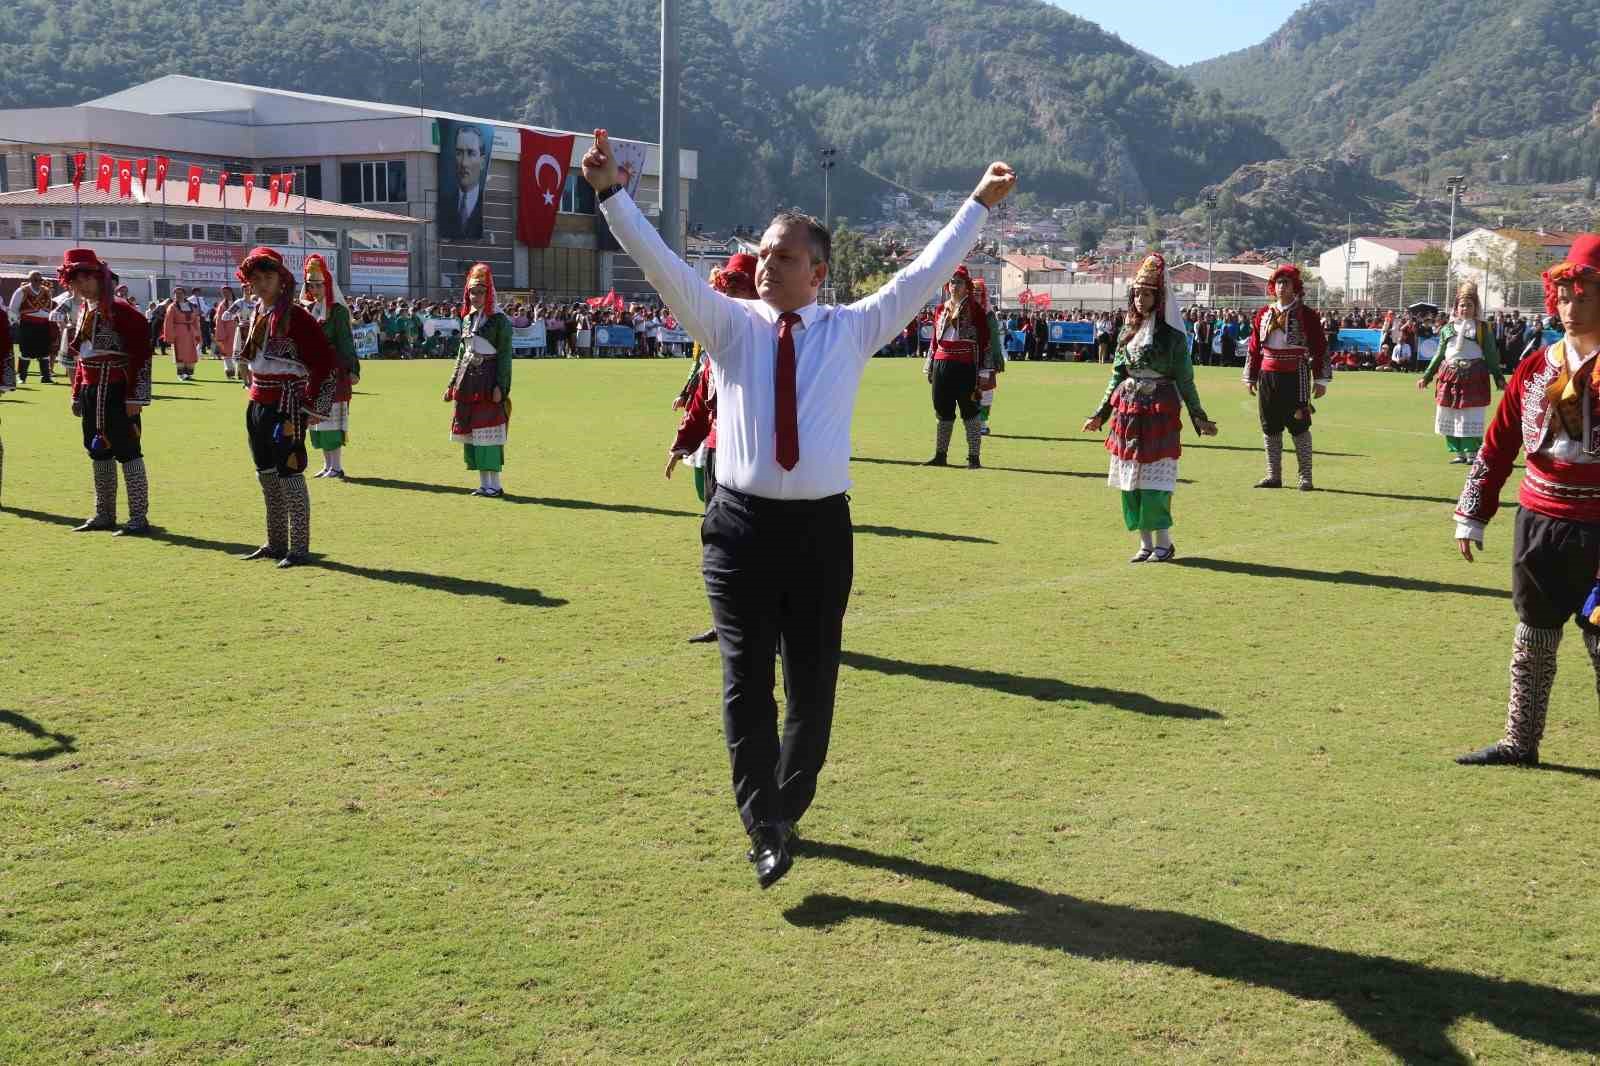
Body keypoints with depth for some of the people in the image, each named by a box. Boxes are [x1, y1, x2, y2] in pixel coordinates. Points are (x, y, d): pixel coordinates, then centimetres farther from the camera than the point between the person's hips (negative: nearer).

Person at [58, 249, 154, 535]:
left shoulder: (120, 310, -12)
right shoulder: (84, 312, 13)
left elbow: (141, 354, -16)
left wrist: (135, 397, -18)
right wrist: (77, 394, 17)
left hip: (118, 393, -8)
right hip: (91, 394, 8)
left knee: (128, 453, -4)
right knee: (99, 453, 14)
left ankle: (139, 518, 0)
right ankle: (104, 515, 23)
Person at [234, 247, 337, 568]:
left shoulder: (295, 316, -14)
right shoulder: (258, 315, 11)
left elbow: (325, 361, -16)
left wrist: (312, 406, -15)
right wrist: (254, 389, 18)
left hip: (286, 406, -9)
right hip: (258, 405, 9)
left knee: (289, 474, -6)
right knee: (266, 475, 13)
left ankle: (300, 548, 0)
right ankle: (276, 544, 23)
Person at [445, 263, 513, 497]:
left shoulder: (499, 320, -5)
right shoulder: (468, 318, 15)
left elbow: (504, 355, -9)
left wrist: (500, 386, -16)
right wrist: (453, 385, 17)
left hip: (488, 381, -7)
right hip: (468, 381, 7)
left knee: (488, 431, -8)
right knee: (470, 431, 7)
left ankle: (495, 484, -3)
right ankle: (484, 483, 13)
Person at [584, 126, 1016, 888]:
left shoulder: (852, 330, 7)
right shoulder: (729, 324, 5)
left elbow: (925, 274, 7)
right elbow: (663, 265, -4)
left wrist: (980, 205, 6)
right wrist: (611, 193, -14)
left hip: (821, 527, 1)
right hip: (743, 525, -1)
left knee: (813, 681, 9)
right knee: (747, 679, -5)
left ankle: (787, 809, 28)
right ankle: (764, 827, 0)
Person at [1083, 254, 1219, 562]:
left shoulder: (1172, 334, -2)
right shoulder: (1127, 331, 11)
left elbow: (1185, 380, 0)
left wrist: (1199, 417, -4)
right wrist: (1101, 414, 15)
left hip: (1159, 411, -5)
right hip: (1127, 411, 5)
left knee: (1155, 479, -7)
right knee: (1130, 479, 5)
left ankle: (1163, 542, 4)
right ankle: (1145, 543, 15)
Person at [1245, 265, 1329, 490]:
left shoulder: (1306, 315, -2)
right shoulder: (1263, 315, 11)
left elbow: (1320, 349, -3)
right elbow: (1254, 348, 15)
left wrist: (1321, 380, -7)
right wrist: (1251, 377, 13)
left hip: (1296, 377, -4)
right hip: (1267, 377, 4)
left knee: (1299, 427, -2)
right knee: (1270, 428, 7)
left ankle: (1305, 478, 3)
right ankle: (1273, 476, 15)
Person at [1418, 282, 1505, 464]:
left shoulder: (1483, 328, 5)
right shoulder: (1448, 329, 12)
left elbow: (1491, 355, 5)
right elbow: (1439, 355, 18)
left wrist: (1499, 378, -2)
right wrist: (1426, 376, 17)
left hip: (1474, 376, -3)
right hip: (1450, 376, 3)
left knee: (1471, 417, -5)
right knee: (1449, 416, 3)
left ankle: (1472, 453, 3)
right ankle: (1458, 452, 13)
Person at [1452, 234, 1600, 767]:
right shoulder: (1534, 369, 6)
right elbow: (1497, 447, 8)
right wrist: (1472, 516, 5)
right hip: (1538, 523, 4)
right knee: (1533, 634, 12)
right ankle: (1520, 741, 22)